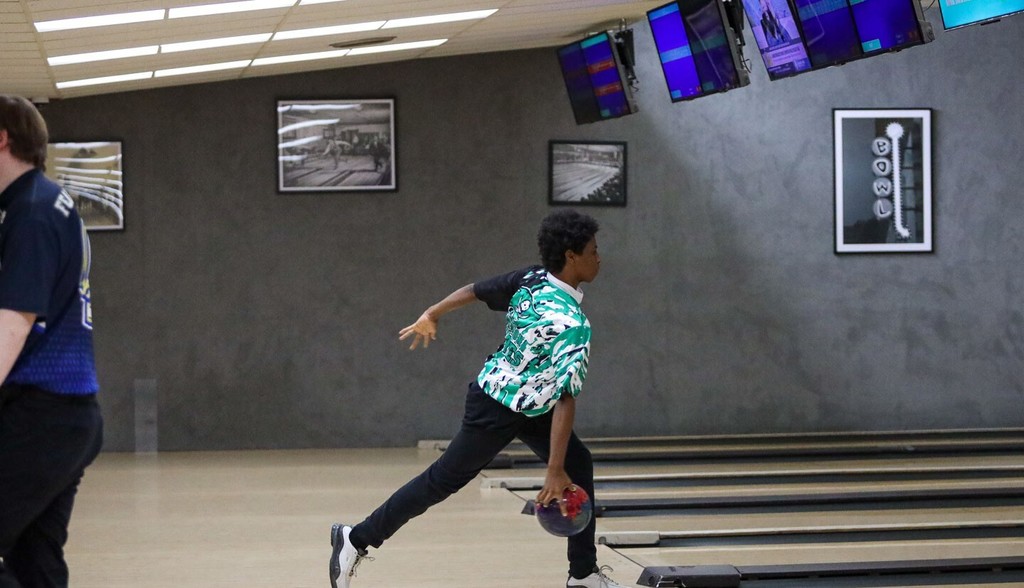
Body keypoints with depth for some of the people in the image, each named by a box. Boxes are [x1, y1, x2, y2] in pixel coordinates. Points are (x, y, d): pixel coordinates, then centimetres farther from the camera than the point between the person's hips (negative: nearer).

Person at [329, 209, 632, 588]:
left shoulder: (530, 280, -8)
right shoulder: (574, 324, -30)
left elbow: (472, 291, 2)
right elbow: (566, 400, -31)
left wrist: (431, 316, 19)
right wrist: (554, 471, -30)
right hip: (501, 412, -9)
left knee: (579, 465, 9)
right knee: (443, 480, 4)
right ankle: (357, 539, 15)